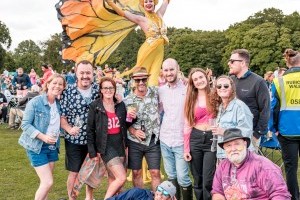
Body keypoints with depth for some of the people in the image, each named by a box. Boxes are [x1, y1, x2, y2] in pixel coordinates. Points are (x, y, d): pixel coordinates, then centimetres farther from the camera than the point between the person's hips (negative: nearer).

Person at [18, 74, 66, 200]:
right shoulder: (35, 102, -15)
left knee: (46, 181, 13)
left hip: (52, 146, 6)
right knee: (48, 182, -10)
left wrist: (57, 137, -4)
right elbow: (25, 124, -15)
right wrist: (43, 136, -25)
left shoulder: (59, 104, 3)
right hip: (37, 147, -6)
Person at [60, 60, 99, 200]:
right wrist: (69, 129, -23)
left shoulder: (99, 90, -2)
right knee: (74, 173, 6)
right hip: (74, 140, -2)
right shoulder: (68, 92, -8)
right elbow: (61, 115, -7)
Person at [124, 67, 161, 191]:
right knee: (136, 173, 10)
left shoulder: (154, 92, -4)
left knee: (155, 173, 3)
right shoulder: (127, 100, -6)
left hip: (153, 141, 0)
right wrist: (133, 131, -15)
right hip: (134, 142, 0)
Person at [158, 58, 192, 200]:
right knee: (171, 176, 15)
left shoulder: (187, 88, -9)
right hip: (165, 140, 4)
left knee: (182, 178, -3)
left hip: (181, 140, -4)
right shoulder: (160, 90, 5)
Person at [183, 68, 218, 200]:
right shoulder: (191, 99, 8)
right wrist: (186, 149, 3)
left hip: (212, 139, -3)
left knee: (208, 181, -5)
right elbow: (187, 125, 7)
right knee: (197, 180, 10)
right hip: (195, 139, 3)